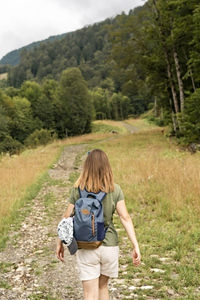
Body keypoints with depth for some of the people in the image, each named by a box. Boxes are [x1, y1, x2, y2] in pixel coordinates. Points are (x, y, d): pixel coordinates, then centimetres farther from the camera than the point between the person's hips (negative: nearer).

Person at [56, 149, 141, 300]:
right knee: (103, 286, 24)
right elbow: (125, 217, -12)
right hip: (109, 245, 2)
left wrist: (60, 243, 9)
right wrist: (136, 246, -11)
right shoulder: (115, 189, -6)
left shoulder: (78, 189, -6)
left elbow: (68, 218, -3)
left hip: (85, 247, -1)